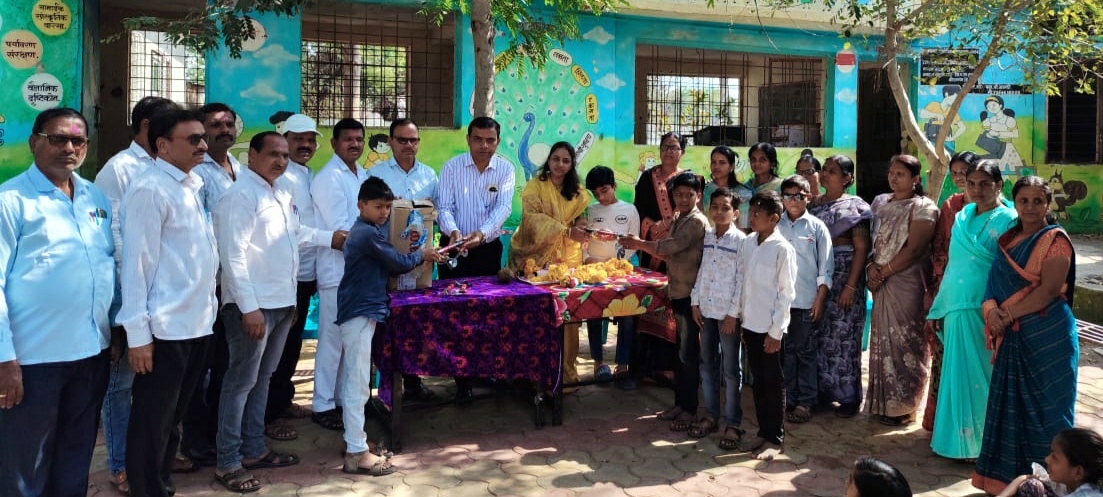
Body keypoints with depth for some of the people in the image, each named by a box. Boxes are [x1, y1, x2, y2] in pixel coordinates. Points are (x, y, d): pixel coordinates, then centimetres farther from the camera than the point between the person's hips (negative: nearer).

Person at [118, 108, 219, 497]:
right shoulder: (150, 190, -13)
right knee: (152, 423, 6)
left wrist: (207, 307, 11)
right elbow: (136, 265, -16)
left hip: (198, 323, 8)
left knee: (174, 416, 20)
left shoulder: (193, 186, 11)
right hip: (165, 329, -8)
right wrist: (138, 334, -17)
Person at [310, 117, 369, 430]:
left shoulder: (363, 176, 13)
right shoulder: (328, 178, -11)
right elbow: (340, 229, -16)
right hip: (338, 270, -7)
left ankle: (344, 398, 23)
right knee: (332, 340, 0)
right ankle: (323, 405, 10)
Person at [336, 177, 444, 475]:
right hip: (361, 313, -10)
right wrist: (422, 255, 5)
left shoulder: (361, 231, 17)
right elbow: (398, 263, -11)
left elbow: (385, 265, 17)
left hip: (357, 310, 10)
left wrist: (416, 257, 4)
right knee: (358, 384, -8)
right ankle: (357, 454, -6)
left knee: (353, 381, 15)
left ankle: (353, 440, 24)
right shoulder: (369, 233, -14)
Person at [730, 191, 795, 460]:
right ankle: (762, 432, 28)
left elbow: (787, 293, -12)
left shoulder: (782, 248, -13)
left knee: (773, 383, 6)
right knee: (758, 381, 15)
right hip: (749, 324, 6)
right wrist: (735, 314, 8)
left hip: (770, 327, -6)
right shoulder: (747, 243, 5)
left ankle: (775, 439, 18)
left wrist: (775, 331, -12)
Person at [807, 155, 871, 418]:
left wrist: (851, 286, -15)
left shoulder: (854, 206, -3)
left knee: (843, 336, -2)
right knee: (818, 334, 8)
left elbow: (861, 248, -8)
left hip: (843, 276, -5)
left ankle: (848, 396, 10)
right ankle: (822, 389, 22)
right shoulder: (814, 204, 12)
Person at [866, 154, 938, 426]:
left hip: (907, 283, -6)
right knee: (883, 339, 12)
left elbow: (914, 249, -15)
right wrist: (871, 267, -4)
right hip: (882, 283, 6)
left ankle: (903, 405, 10)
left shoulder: (923, 207, -7)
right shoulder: (880, 202, 13)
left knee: (903, 342, -1)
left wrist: (884, 272, -13)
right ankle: (884, 401, 23)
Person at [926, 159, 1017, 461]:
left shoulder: (1009, 220, -5)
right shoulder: (961, 218, 13)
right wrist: (938, 308, 16)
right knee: (959, 374, 11)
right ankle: (961, 437, 22)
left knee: (981, 375, 0)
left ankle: (983, 442, 11)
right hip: (957, 310, 6)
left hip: (986, 311, -6)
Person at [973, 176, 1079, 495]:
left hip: (1047, 336, -6)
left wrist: (1008, 315, -16)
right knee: (1012, 404, 9)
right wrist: (991, 310, -11)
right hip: (1012, 337, 6)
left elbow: (1049, 290, -17)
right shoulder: (1009, 239, 13)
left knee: (1044, 406, 1)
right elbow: (995, 282, 9)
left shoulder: (1055, 240, -7)